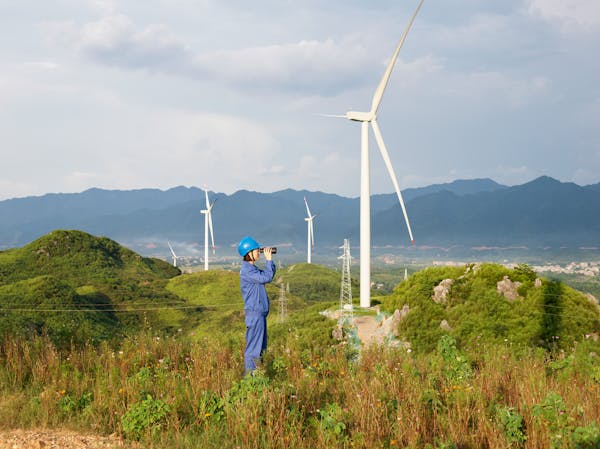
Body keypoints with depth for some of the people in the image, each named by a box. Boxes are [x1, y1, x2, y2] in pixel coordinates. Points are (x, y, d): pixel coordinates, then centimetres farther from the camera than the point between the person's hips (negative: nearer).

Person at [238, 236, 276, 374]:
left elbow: (268, 275, 19)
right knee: (253, 347, -7)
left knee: (261, 346, 15)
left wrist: (270, 260, 8)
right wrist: (269, 260, -12)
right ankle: (249, 374, -5)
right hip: (254, 312, -10)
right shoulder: (246, 270, -16)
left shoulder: (253, 268, 16)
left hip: (260, 312, 10)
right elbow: (266, 278, -21)